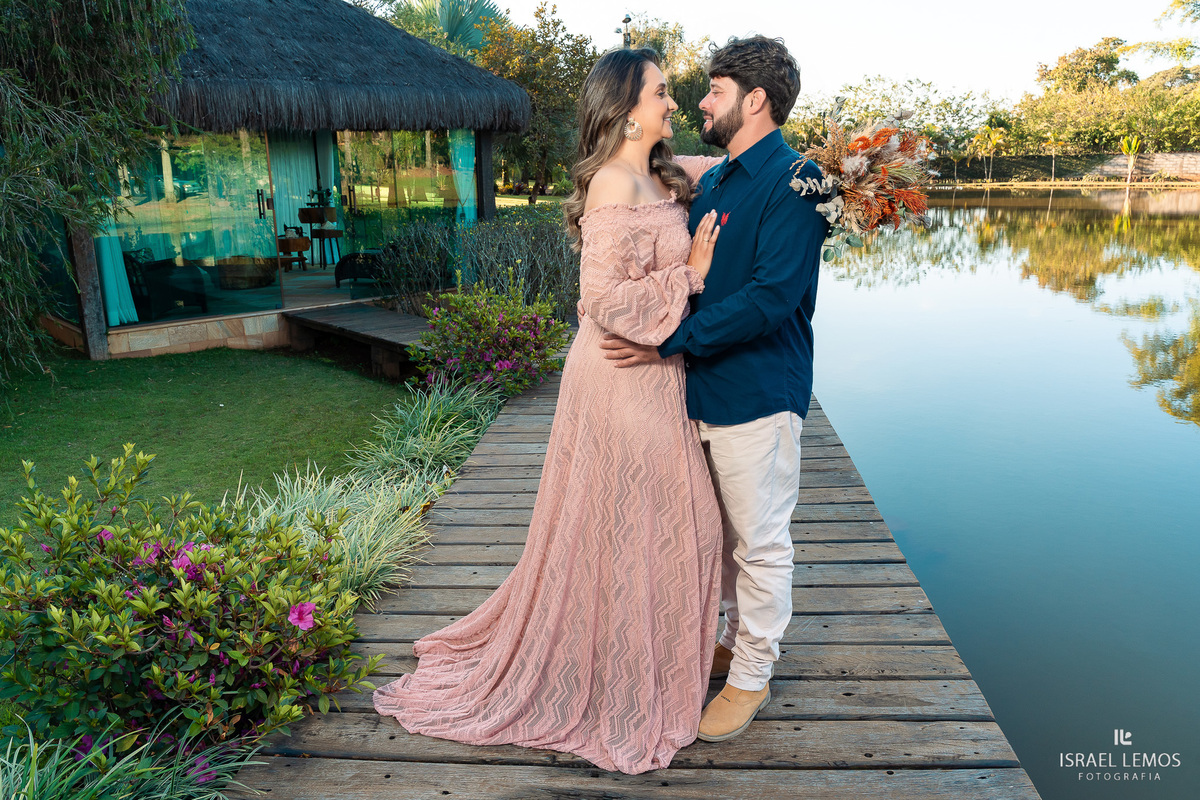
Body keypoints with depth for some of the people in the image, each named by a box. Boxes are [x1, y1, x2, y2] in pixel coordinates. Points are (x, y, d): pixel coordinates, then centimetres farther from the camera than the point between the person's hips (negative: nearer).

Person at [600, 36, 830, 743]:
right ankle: (738, 640, 39)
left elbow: (770, 297, -23)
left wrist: (670, 342, -21)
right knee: (725, 533, 20)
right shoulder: (712, 182, 14)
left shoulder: (795, 179, -14)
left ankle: (752, 677, 22)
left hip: (759, 392, -8)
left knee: (760, 542, 5)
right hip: (705, 387, 8)